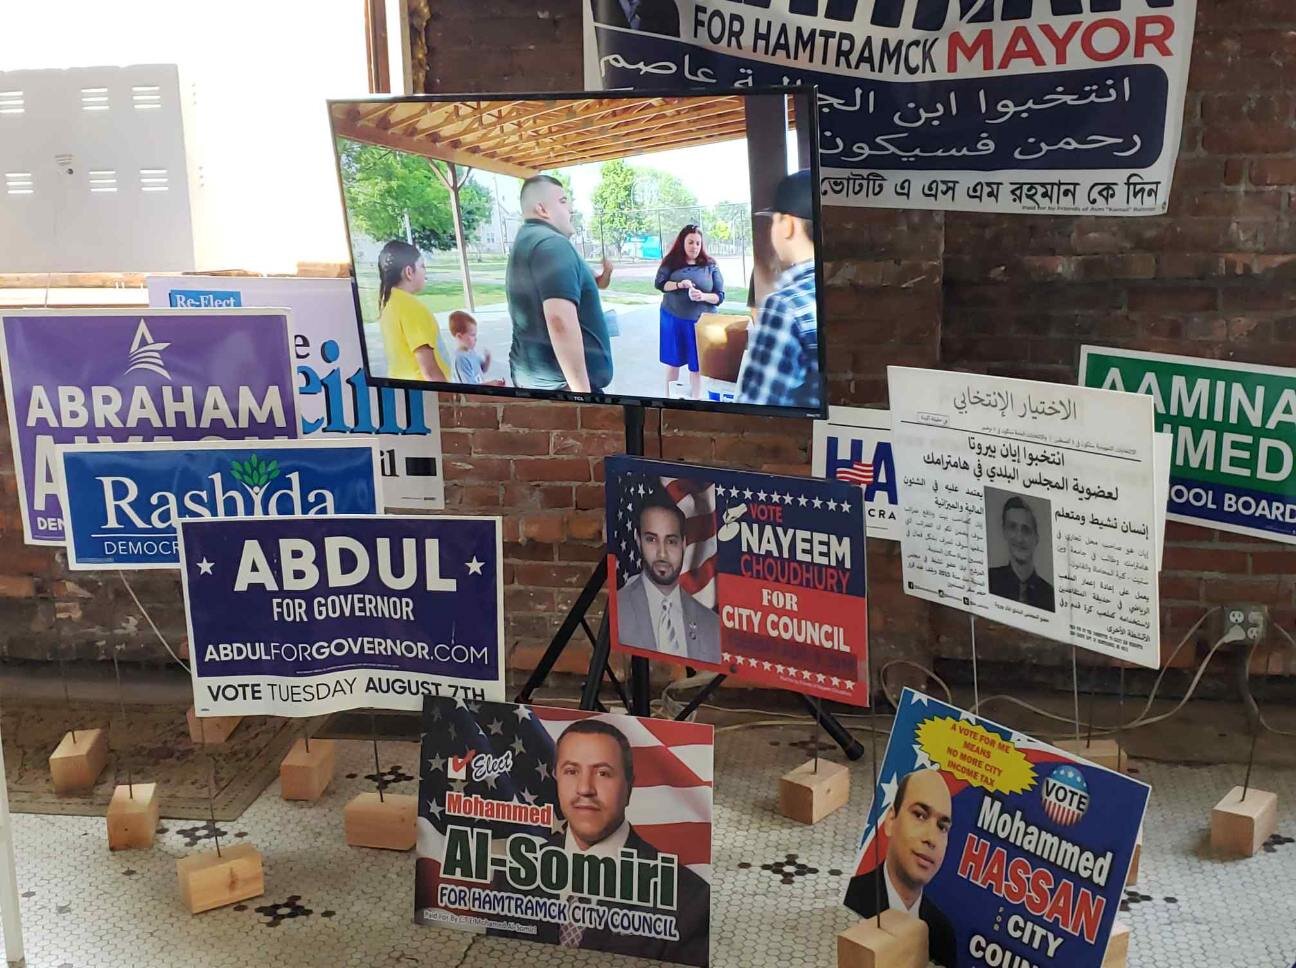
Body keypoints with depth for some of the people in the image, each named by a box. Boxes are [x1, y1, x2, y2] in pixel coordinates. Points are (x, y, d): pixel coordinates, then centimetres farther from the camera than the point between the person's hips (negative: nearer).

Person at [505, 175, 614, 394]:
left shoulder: (523, 244, 16)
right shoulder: (552, 244, -16)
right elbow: (560, 321, -29)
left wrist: (592, 284, 18)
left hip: (531, 376, 10)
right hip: (559, 384, -10)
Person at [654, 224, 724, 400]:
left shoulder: (710, 265, -2)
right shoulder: (671, 262, 0)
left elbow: (720, 296, -2)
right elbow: (659, 283, -5)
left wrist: (704, 296, -22)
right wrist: (678, 285, -22)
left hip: (700, 321, -1)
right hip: (673, 318, 1)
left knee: (696, 365, 3)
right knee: (673, 361, 11)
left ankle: (694, 399, 17)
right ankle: (669, 398, 24)